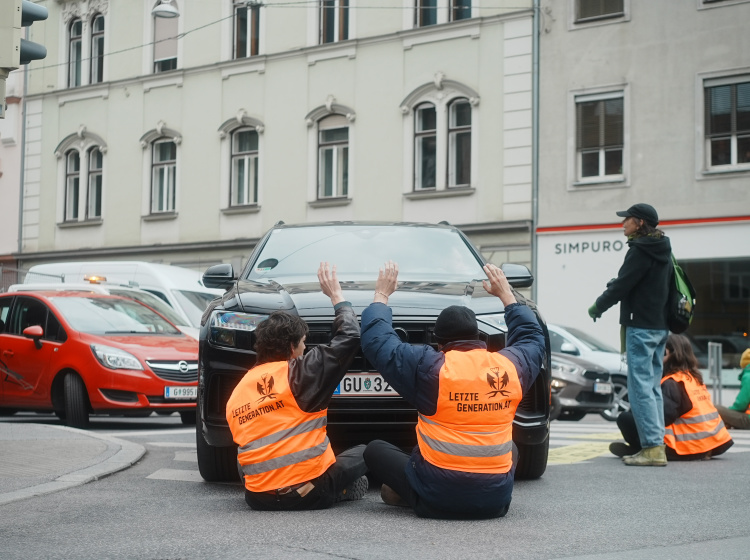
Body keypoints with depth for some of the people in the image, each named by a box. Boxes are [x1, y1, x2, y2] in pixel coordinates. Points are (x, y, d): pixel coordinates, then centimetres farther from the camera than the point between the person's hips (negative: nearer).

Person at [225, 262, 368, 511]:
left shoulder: (236, 393, 9)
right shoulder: (300, 373, -7)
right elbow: (350, 338, -3)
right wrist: (336, 295, 9)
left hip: (257, 497, 3)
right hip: (310, 494, -3)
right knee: (364, 452, 21)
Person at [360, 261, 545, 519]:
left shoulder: (429, 366, -11)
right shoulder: (510, 365, 0)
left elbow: (377, 342, 0)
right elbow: (533, 339, 24)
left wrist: (381, 295, 12)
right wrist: (507, 295, 33)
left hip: (435, 499, -2)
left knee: (375, 449, 20)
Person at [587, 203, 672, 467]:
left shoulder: (640, 251, -12)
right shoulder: (662, 251, 16)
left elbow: (622, 285, -13)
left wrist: (598, 306, 1)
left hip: (641, 326, -10)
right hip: (660, 325, 10)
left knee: (640, 387, -9)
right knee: (652, 387, 12)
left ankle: (652, 447, -13)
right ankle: (657, 445, 12)